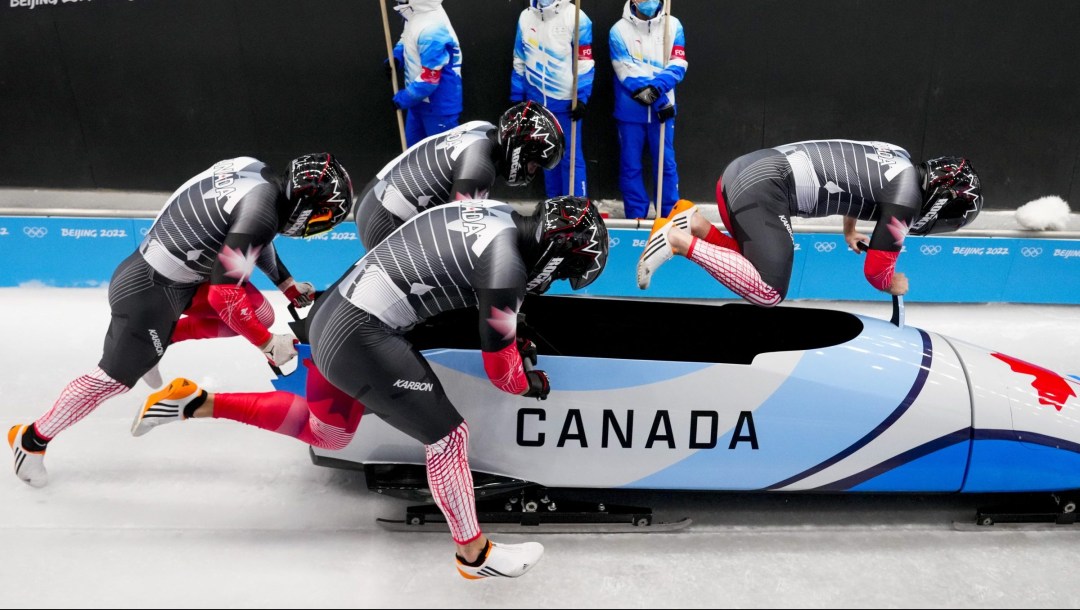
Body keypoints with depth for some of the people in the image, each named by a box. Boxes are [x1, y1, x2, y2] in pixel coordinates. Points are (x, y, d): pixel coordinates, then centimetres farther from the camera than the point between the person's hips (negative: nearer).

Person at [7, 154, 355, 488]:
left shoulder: (258, 173, -3)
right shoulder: (262, 213, -29)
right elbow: (223, 294, -25)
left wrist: (290, 286, 21)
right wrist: (268, 344, -15)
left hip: (181, 274, 9)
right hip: (148, 292, -9)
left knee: (261, 314, 8)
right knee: (116, 378, 4)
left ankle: (161, 338, 20)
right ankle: (31, 439, 26)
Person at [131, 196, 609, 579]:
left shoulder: (495, 208, 5)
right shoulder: (509, 264, -19)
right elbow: (500, 369, -8)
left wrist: (511, 323, 24)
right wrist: (531, 384, 14)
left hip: (332, 308, 9)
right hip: (364, 341, -9)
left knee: (326, 433, 26)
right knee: (448, 435, 0)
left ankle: (195, 403, 28)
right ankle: (474, 553, 17)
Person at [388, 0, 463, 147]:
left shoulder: (431, 30, -33)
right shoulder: (418, 13, -3)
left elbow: (429, 80, -30)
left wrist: (403, 98, -17)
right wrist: (396, 56, -1)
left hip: (438, 105, -10)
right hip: (421, 99, 10)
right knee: (414, 146, 23)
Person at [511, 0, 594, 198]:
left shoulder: (576, 17, -8)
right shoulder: (526, 17, 7)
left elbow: (584, 62, -10)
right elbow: (520, 62, 13)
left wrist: (581, 97, -17)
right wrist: (516, 97, 11)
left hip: (565, 101, -5)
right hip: (536, 101, 5)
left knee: (570, 156, -3)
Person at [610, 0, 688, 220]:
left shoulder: (673, 26, 2)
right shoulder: (619, 30, -4)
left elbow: (678, 66, -6)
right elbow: (626, 72, -12)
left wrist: (655, 89, -24)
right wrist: (659, 102, -17)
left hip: (663, 108, 1)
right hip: (630, 110, -1)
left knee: (666, 163, 5)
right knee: (630, 165, 6)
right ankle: (636, 216, 18)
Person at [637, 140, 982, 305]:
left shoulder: (900, 157, 18)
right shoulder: (905, 198, -7)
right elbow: (876, 272, -2)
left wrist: (850, 231, 50)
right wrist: (895, 285, 21)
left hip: (744, 169, 9)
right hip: (763, 189, -9)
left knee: (762, 268, 16)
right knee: (769, 292, -16)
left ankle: (694, 223, 5)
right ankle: (678, 240, -17)